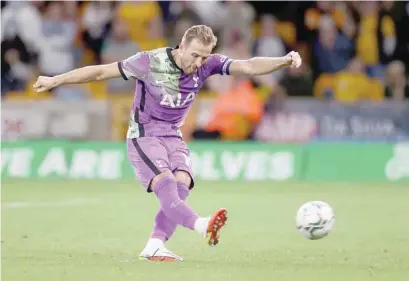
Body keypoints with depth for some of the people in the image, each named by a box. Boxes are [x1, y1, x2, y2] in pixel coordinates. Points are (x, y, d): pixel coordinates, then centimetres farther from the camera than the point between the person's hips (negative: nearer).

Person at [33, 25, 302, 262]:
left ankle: (154, 246, -21)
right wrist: (55, 80, -8)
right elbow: (101, 71, -11)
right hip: (144, 136, -5)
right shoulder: (151, 62, -18)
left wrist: (284, 61, -34)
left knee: (183, 182, -21)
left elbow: (248, 66, -18)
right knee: (165, 182, -28)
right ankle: (202, 226, -51)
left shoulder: (208, 64, -8)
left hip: (173, 137, 5)